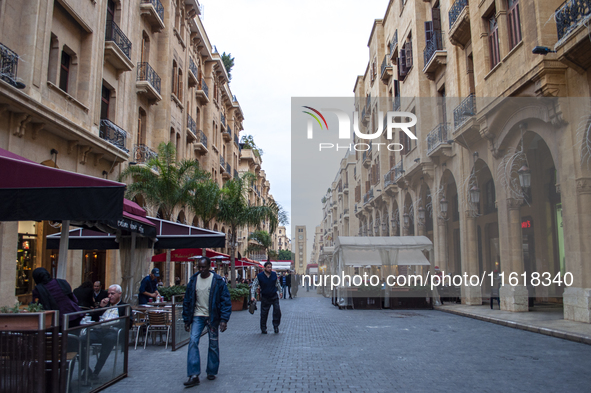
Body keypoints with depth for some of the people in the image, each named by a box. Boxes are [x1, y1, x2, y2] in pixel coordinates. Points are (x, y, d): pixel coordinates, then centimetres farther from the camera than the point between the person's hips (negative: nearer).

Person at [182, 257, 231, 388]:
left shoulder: (218, 280, -8)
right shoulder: (193, 280, 1)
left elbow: (225, 300, -8)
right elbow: (187, 301, 9)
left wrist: (224, 319, -16)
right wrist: (186, 320, 7)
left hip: (213, 317, -2)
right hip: (197, 316, 2)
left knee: (213, 345, 6)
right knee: (193, 342, -10)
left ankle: (211, 372, 24)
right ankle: (194, 376, -8)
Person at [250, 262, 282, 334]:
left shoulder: (274, 274, -2)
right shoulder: (259, 276, -11)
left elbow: (278, 284, 15)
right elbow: (254, 286, -7)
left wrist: (280, 292, 22)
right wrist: (252, 296, -17)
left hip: (274, 296, 2)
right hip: (265, 297, -2)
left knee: (277, 310, -8)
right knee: (264, 313, 2)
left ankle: (276, 326, 10)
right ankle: (263, 329, 17)